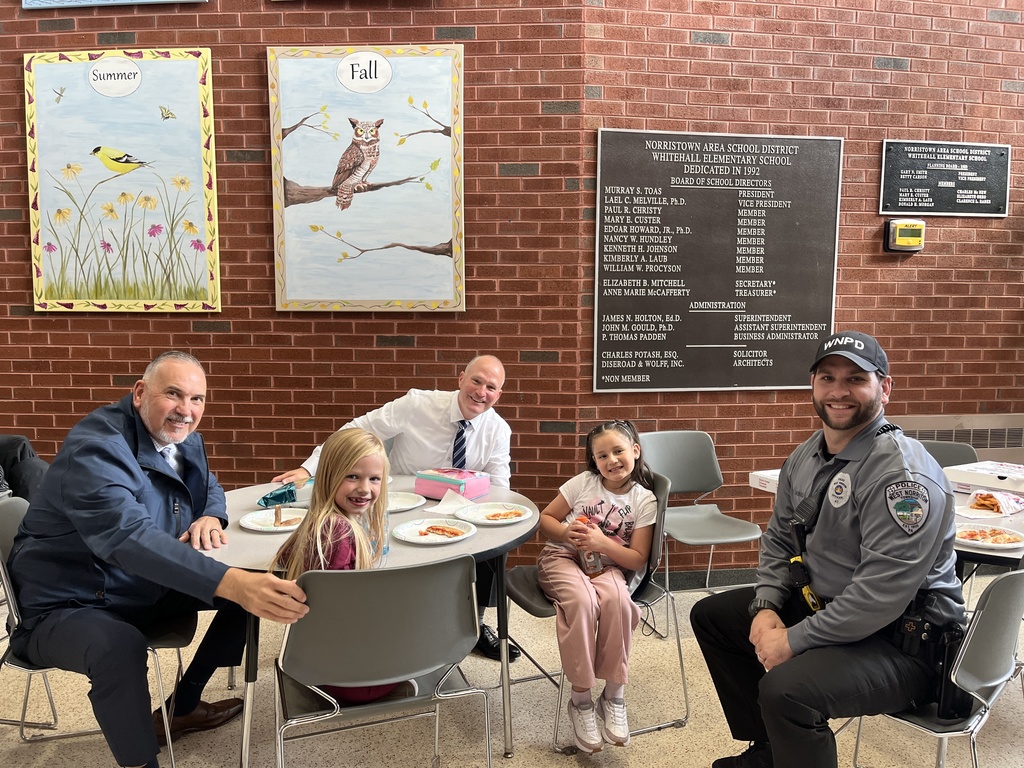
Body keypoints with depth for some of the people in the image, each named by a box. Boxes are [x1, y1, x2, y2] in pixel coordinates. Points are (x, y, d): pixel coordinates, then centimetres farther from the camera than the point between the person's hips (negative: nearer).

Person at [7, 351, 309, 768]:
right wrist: (231, 582, -57)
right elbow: (127, 535, -44)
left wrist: (210, 515, -11)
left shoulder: (183, 437, -2)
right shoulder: (96, 448, -27)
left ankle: (182, 706, 17)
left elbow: (209, 485, 17)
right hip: (69, 606, -8)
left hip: (151, 589, 8)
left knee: (259, 584, 2)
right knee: (120, 648, -39)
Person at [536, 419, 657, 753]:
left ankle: (613, 695, -18)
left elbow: (638, 559, -6)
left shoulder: (644, 500, -2)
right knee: (582, 600, -35)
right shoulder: (583, 482, -1)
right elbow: (545, 519, 6)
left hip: (608, 565, 1)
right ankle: (581, 699, -19)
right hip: (563, 558, 0)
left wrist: (602, 543, -22)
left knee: (616, 599, -36)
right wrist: (566, 532, -16)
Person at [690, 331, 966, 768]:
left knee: (786, 690, -32)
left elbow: (880, 596, -28)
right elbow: (778, 540, 12)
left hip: (903, 638, -9)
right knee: (711, 615, 14)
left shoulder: (903, 474, -24)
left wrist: (794, 641, -21)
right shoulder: (806, 457, 3)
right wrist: (765, 607, -4)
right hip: (819, 603, 9)